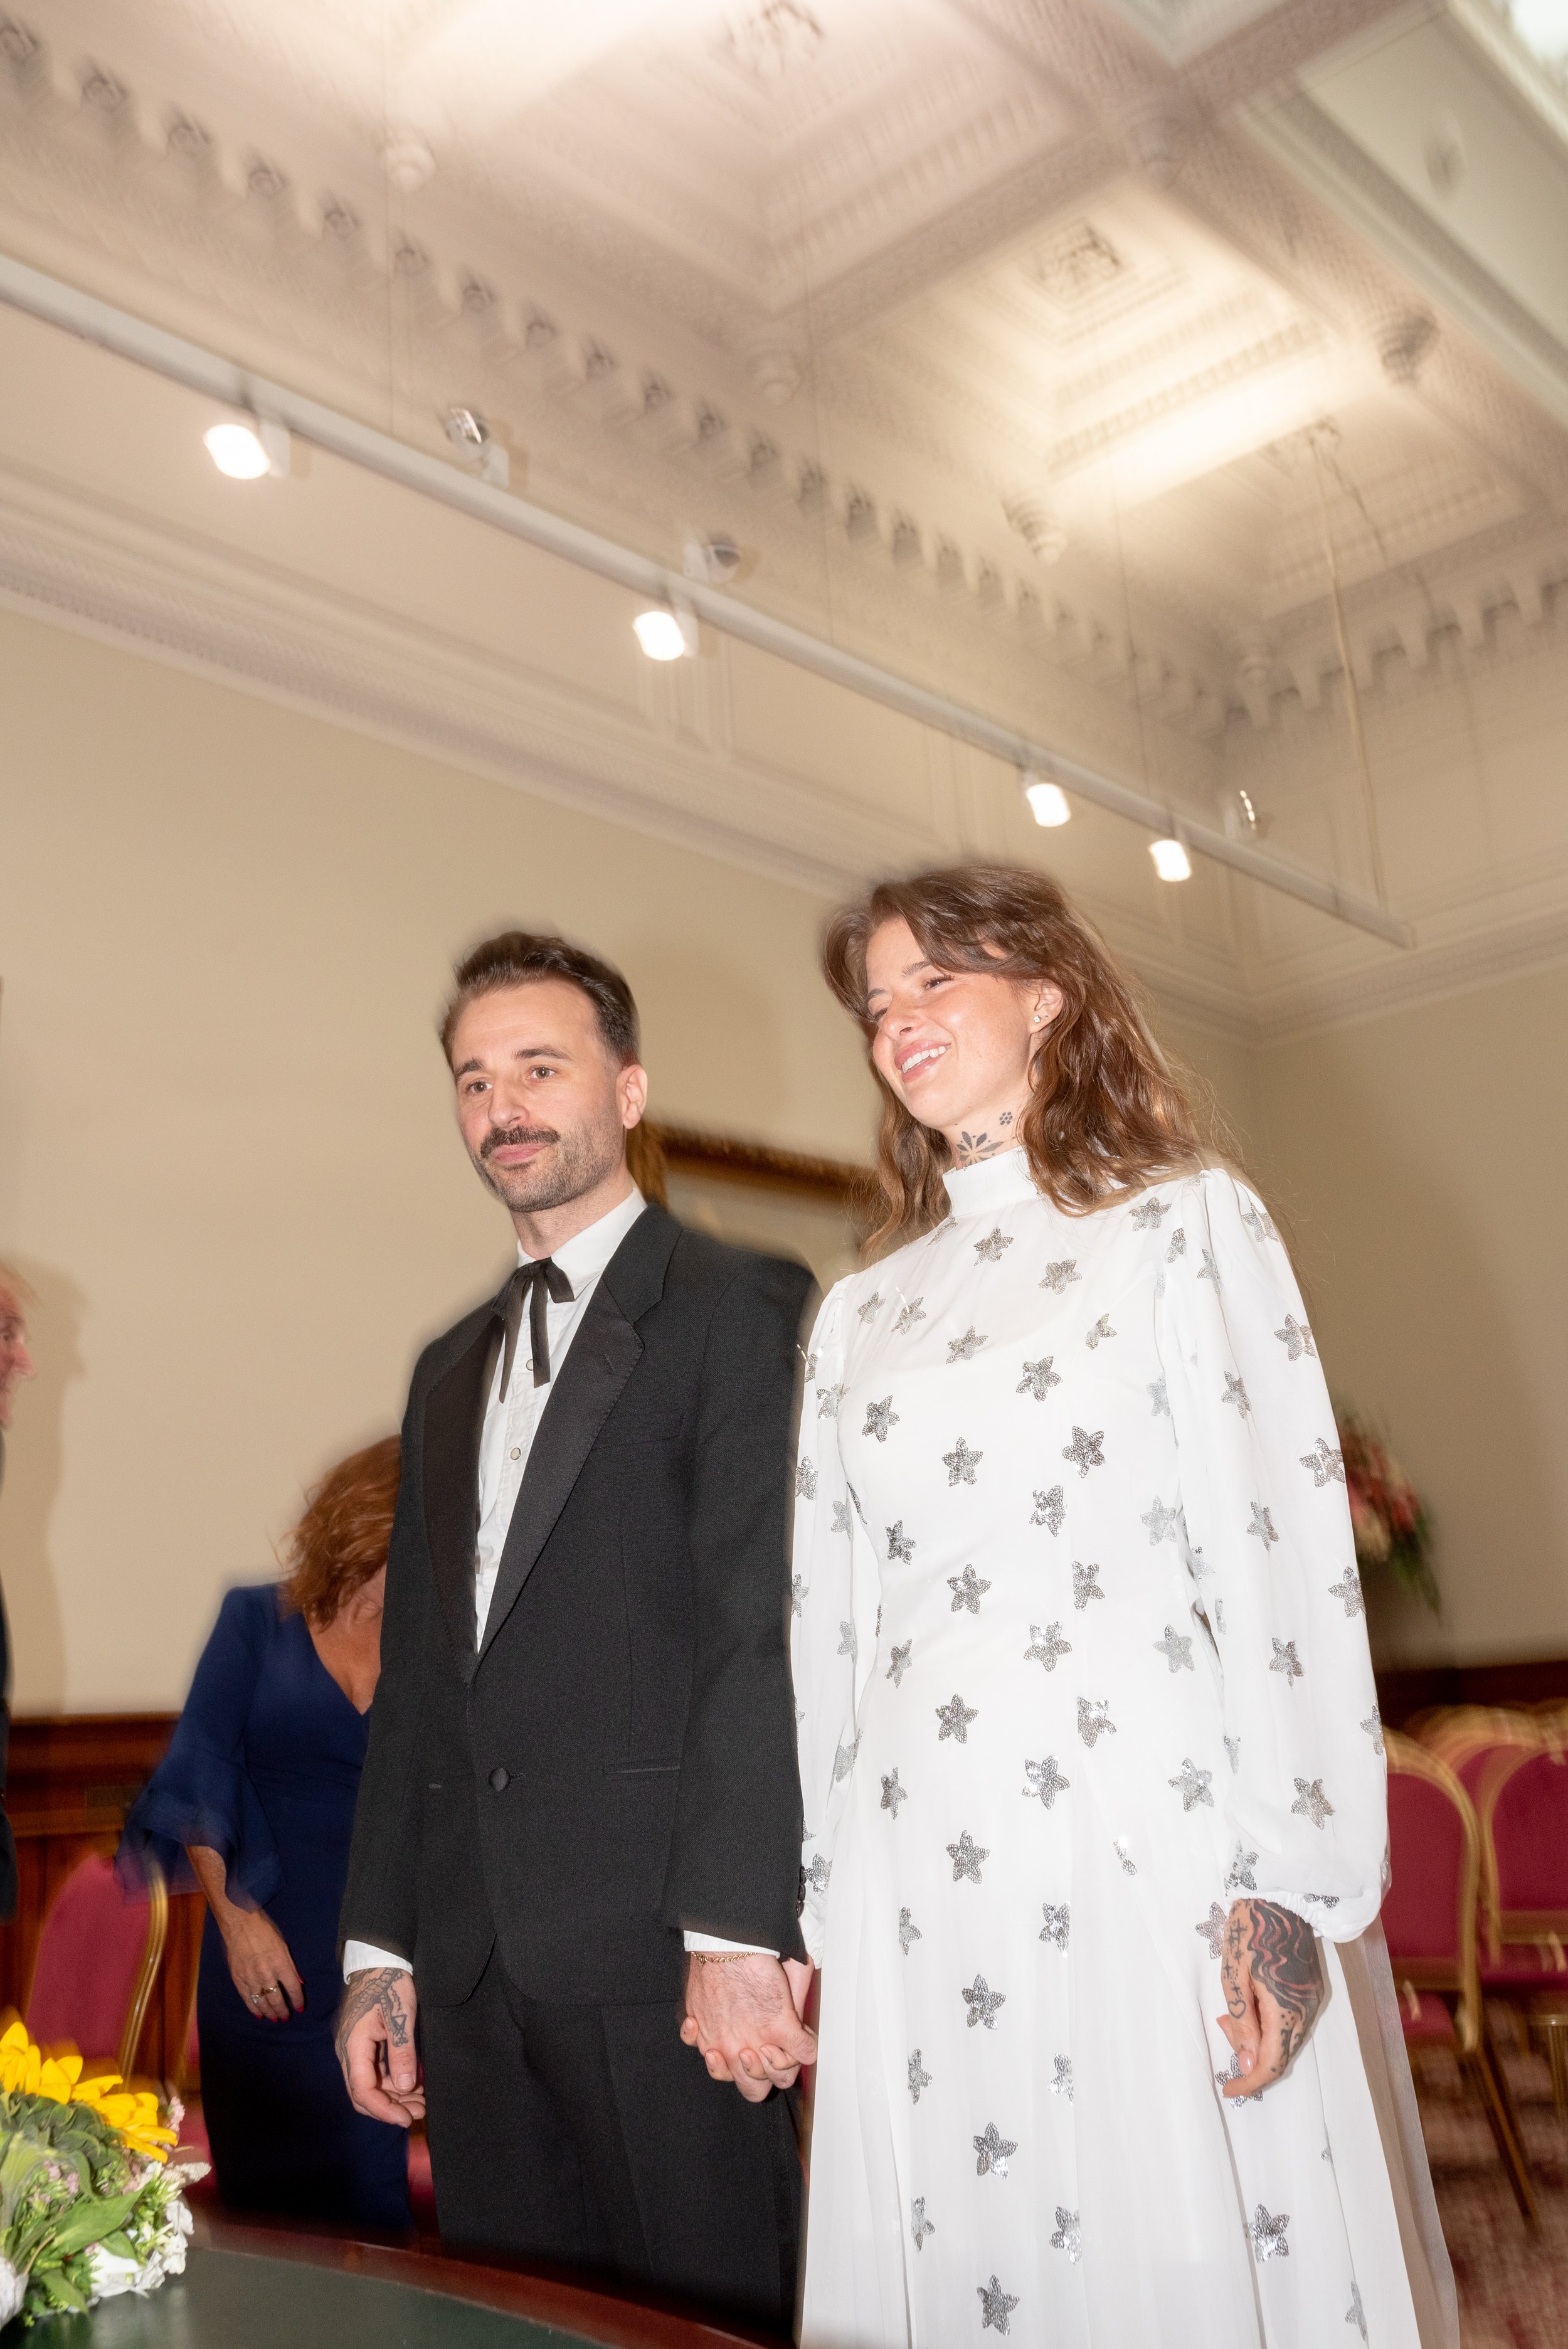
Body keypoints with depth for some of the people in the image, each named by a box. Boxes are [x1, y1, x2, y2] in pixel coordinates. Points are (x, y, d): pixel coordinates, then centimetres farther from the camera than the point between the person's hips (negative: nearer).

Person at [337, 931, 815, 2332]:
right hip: (474, 1957, 7)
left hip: (659, 1947, -6)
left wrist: (739, 1934, -19)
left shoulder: (741, 1310, -4)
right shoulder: (452, 1370, 18)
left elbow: (767, 1629, -13)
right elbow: (416, 1671, 17)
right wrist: (378, 1949, 13)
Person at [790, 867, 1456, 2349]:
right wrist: (809, 1912, 11)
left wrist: (1286, 1883, -12)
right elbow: (830, 1620, 14)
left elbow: (1283, 1548, -5)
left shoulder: (1185, 1224, 3)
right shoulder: (862, 1312, 15)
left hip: (1148, 1844, -4)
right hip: (919, 1871, 4)